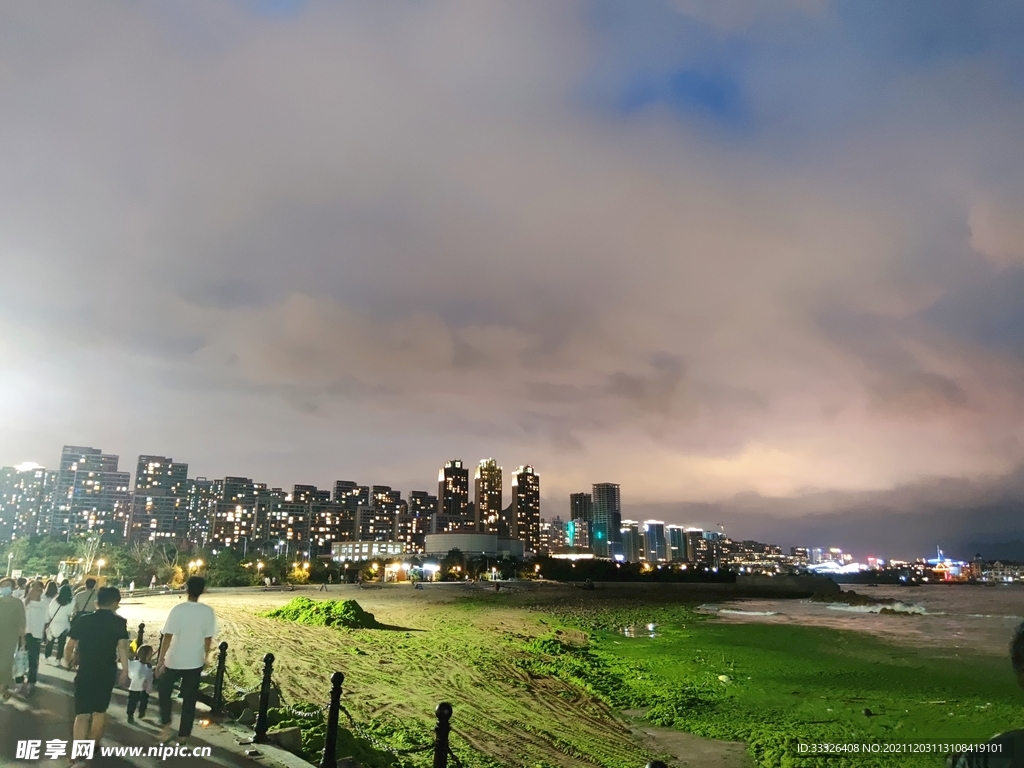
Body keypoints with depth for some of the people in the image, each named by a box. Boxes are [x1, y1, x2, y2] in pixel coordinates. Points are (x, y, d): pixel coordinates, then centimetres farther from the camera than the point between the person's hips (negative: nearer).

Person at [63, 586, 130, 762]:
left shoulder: (83, 620, -1)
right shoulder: (119, 622, -6)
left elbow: (69, 646, 3)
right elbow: (122, 647, -14)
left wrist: (69, 662, 22)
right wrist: (125, 670, -8)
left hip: (85, 672, 0)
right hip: (107, 673, 0)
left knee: (82, 714, -1)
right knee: (100, 710, 19)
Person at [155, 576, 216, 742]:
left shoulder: (178, 609, -16)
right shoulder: (208, 611, -8)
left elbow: (168, 637, -15)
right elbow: (208, 638, -1)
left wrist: (160, 660, -6)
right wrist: (205, 658, 13)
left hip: (174, 660, -2)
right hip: (195, 662, 2)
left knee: (164, 691, 24)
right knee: (189, 699, 13)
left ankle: (166, 723, 15)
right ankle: (184, 734, 20)